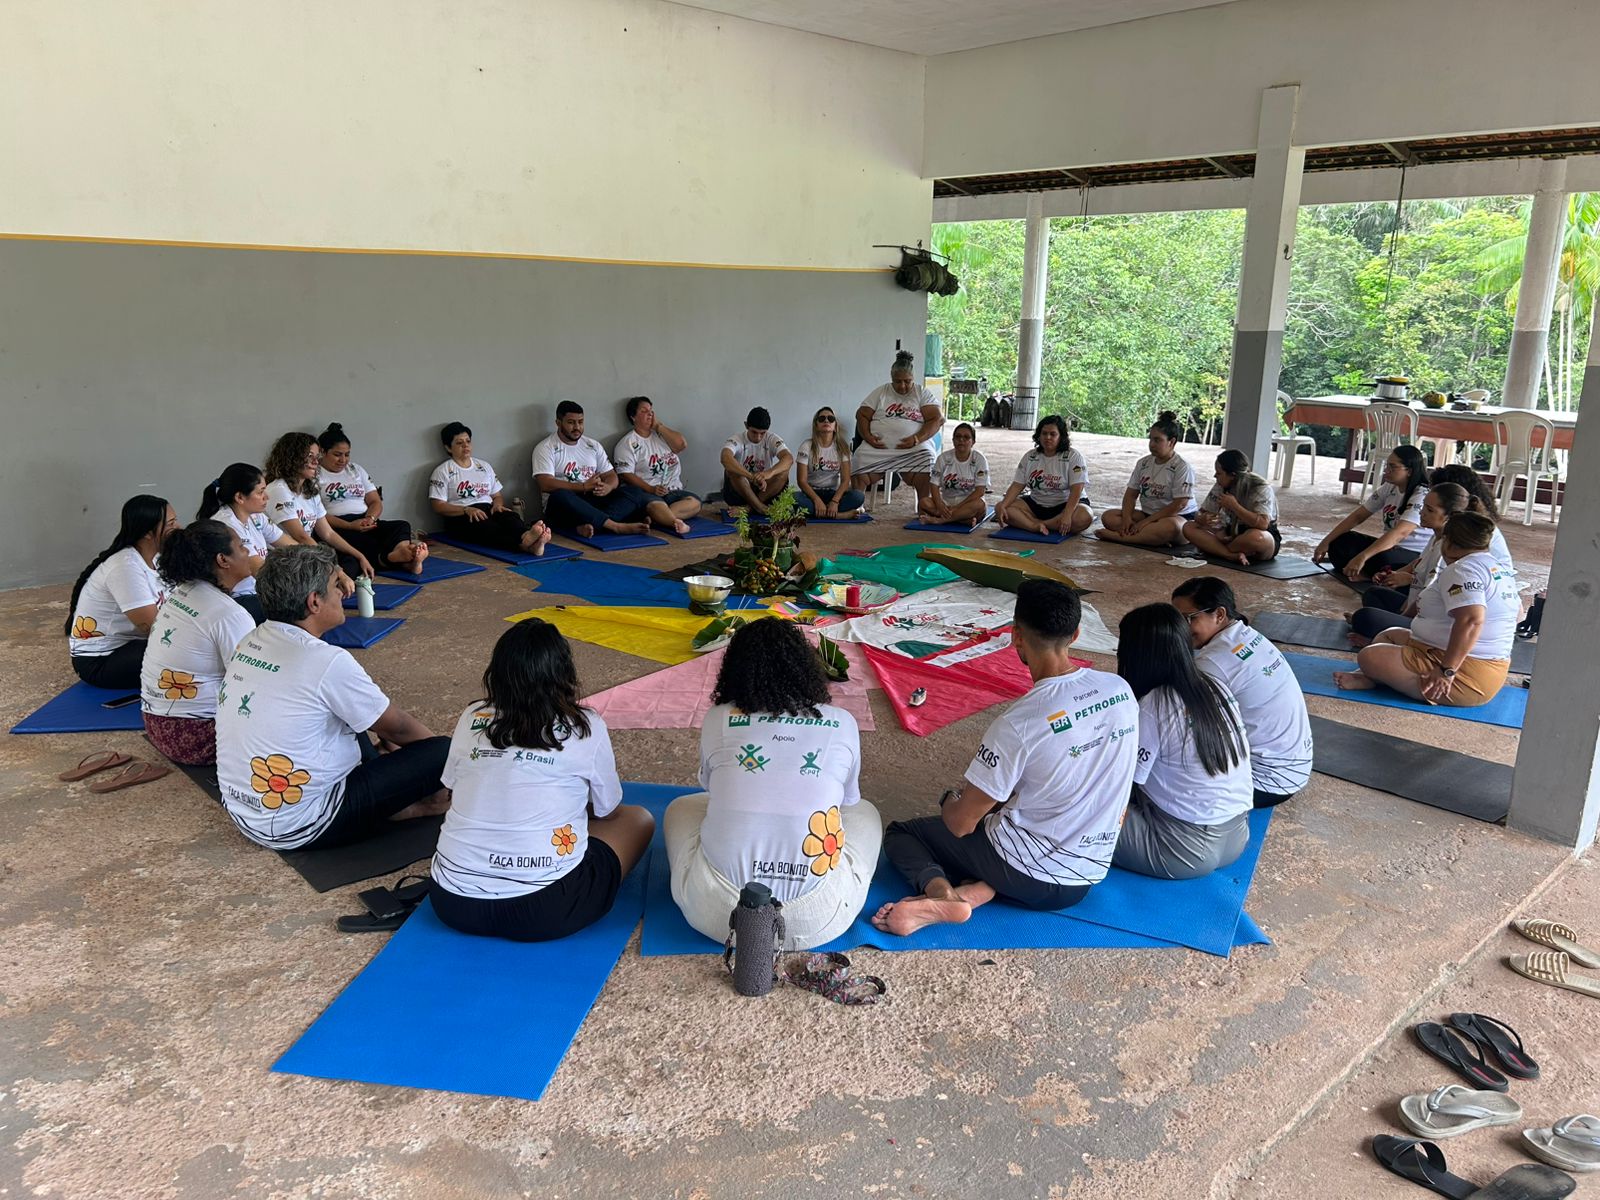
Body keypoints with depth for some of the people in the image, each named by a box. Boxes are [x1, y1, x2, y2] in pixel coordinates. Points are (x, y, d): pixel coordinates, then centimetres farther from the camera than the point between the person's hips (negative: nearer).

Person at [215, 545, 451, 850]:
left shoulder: (251, 642, 2)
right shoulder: (327, 663, -22)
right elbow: (397, 726, -7)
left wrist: (389, 741, 22)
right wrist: (436, 745, 12)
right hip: (299, 829, -9)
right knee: (441, 753, -10)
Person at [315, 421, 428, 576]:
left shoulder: (357, 469, 25)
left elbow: (376, 502, 19)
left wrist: (370, 518, -5)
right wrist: (349, 526, -19)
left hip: (365, 523, 5)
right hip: (337, 528, -5)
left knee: (402, 526, -25)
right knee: (357, 540, -39)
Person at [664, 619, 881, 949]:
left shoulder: (717, 720, 4)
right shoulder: (842, 724, 4)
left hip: (718, 915, 0)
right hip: (816, 923, 0)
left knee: (680, 809, 31)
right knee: (865, 813, 29)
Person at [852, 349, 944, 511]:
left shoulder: (923, 394, 8)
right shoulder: (880, 392, 13)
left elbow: (937, 419, -1)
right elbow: (862, 414, 12)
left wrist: (917, 438, -16)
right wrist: (868, 436, -8)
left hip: (914, 448, -1)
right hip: (879, 446, 1)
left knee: (926, 458, -31)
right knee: (861, 456, -27)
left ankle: (924, 508, -24)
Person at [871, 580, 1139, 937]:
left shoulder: (1018, 724, -27)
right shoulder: (1121, 690, -8)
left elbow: (960, 823, -17)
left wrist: (951, 802, 8)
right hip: (1088, 877, 6)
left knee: (900, 832, 15)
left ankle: (940, 891, -16)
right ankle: (978, 889, 1)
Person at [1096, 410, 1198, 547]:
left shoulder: (1182, 467, -10)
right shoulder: (1143, 463, 9)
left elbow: (1179, 505, -17)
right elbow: (1131, 494, 9)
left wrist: (1146, 522, -21)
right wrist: (1127, 518, -13)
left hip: (1178, 517, -6)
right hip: (1146, 514, 6)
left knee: (1170, 526, -43)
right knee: (1108, 517, -15)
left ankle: (1117, 536, -39)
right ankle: (1157, 539, -27)